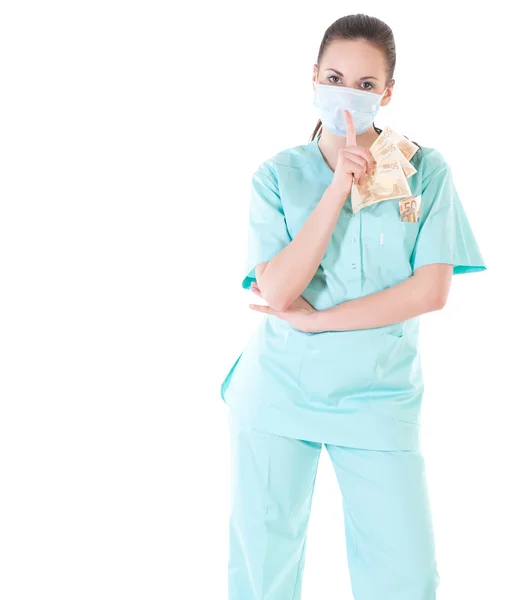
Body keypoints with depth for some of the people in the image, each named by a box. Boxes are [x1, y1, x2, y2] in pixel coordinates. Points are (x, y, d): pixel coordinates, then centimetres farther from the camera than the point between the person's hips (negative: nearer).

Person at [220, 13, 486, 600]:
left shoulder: (425, 171, -1)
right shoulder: (278, 174, 0)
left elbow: (431, 290, -10)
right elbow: (276, 291, -13)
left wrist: (313, 319, -13)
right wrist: (339, 187, -17)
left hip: (377, 398, 0)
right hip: (278, 392, 1)